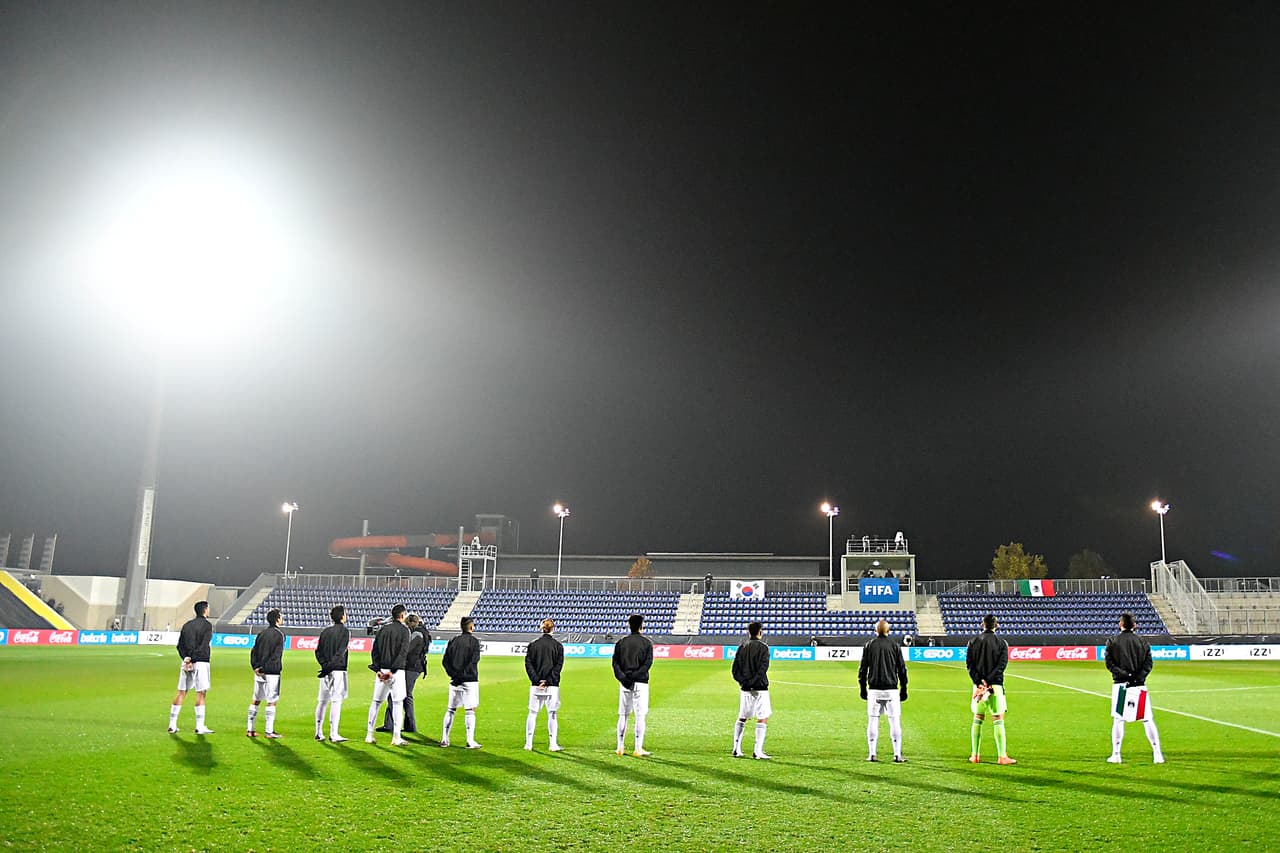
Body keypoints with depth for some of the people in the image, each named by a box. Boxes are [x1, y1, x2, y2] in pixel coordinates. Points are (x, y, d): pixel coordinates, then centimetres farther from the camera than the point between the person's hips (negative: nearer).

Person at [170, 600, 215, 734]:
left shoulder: (187, 624, 14)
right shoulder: (207, 624, -5)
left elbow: (180, 645, 7)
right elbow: (204, 645, -14)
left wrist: (186, 658, -3)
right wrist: (192, 658, -10)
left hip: (187, 662, 6)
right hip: (200, 662, -6)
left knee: (181, 692, 10)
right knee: (201, 693, -3)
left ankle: (172, 725, 11)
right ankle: (200, 727, -3)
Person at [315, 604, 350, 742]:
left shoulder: (325, 631, 12)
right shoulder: (345, 631, -6)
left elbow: (318, 651, 6)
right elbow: (340, 652, -15)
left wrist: (325, 665, -2)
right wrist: (330, 667, -15)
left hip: (326, 670, 6)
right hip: (338, 670, -6)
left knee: (322, 701, 12)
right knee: (336, 701, -6)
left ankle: (319, 733, 18)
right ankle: (333, 735, -8)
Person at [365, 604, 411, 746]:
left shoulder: (382, 629, 12)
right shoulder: (403, 630, -4)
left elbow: (374, 651, 6)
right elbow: (403, 652, -16)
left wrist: (377, 669, -1)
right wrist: (392, 670, -16)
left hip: (381, 670, 5)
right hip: (397, 671, -5)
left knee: (376, 702, 13)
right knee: (397, 703, -1)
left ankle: (369, 735, 14)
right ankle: (396, 737, -3)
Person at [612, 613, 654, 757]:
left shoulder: (620, 643, 8)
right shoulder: (646, 642, 0)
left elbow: (615, 663, -1)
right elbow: (648, 663, -11)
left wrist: (623, 677, -9)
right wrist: (634, 676, -14)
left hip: (624, 684, 3)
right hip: (640, 683, -3)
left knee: (623, 715, 10)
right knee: (640, 716, -1)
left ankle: (620, 748, 12)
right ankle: (638, 749, -4)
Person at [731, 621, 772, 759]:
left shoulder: (742, 647, 7)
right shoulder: (763, 647, -7)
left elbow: (735, 670, 2)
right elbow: (762, 669, -17)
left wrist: (744, 682, -3)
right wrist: (752, 682, -11)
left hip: (745, 689, 5)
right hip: (760, 689, -5)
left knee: (741, 718, 15)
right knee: (762, 719, 0)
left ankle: (736, 749, 14)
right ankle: (758, 751, -5)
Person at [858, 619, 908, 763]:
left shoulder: (869, 645, 3)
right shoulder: (894, 645, 1)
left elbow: (862, 669, 4)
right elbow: (902, 669, 2)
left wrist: (862, 688, 11)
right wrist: (903, 689, 9)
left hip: (874, 690, 1)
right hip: (891, 690, -1)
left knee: (873, 721, 5)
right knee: (895, 722, 3)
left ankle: (872, 754, 4)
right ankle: (897, 755, 0)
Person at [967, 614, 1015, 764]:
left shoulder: (973, 642, 7)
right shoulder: (1001, 643, -1)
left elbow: (969, 663, -1)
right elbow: (1002, 664, -11)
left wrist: (979, 682, -8)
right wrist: (988, 681, -15)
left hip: (979, 684, 3)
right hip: (995, 685, -3)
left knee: (977, 719, 10)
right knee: (998, 720, -1)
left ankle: (975, 755, 9)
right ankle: (1002, 756, -5)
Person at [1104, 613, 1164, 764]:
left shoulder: (1112, 641, 2)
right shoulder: (1142, 641, 6)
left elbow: (1109, 663, -7)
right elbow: (1148, 664, -2)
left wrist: (1123, 675, -11)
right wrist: (1137, 678, -9)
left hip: (1120, 684, -1)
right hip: (1139, 685, 1)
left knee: (1118, 720, 4)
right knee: (1147, 719, 8)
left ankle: (1116, 754, 3)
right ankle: (1157, 754, 7)